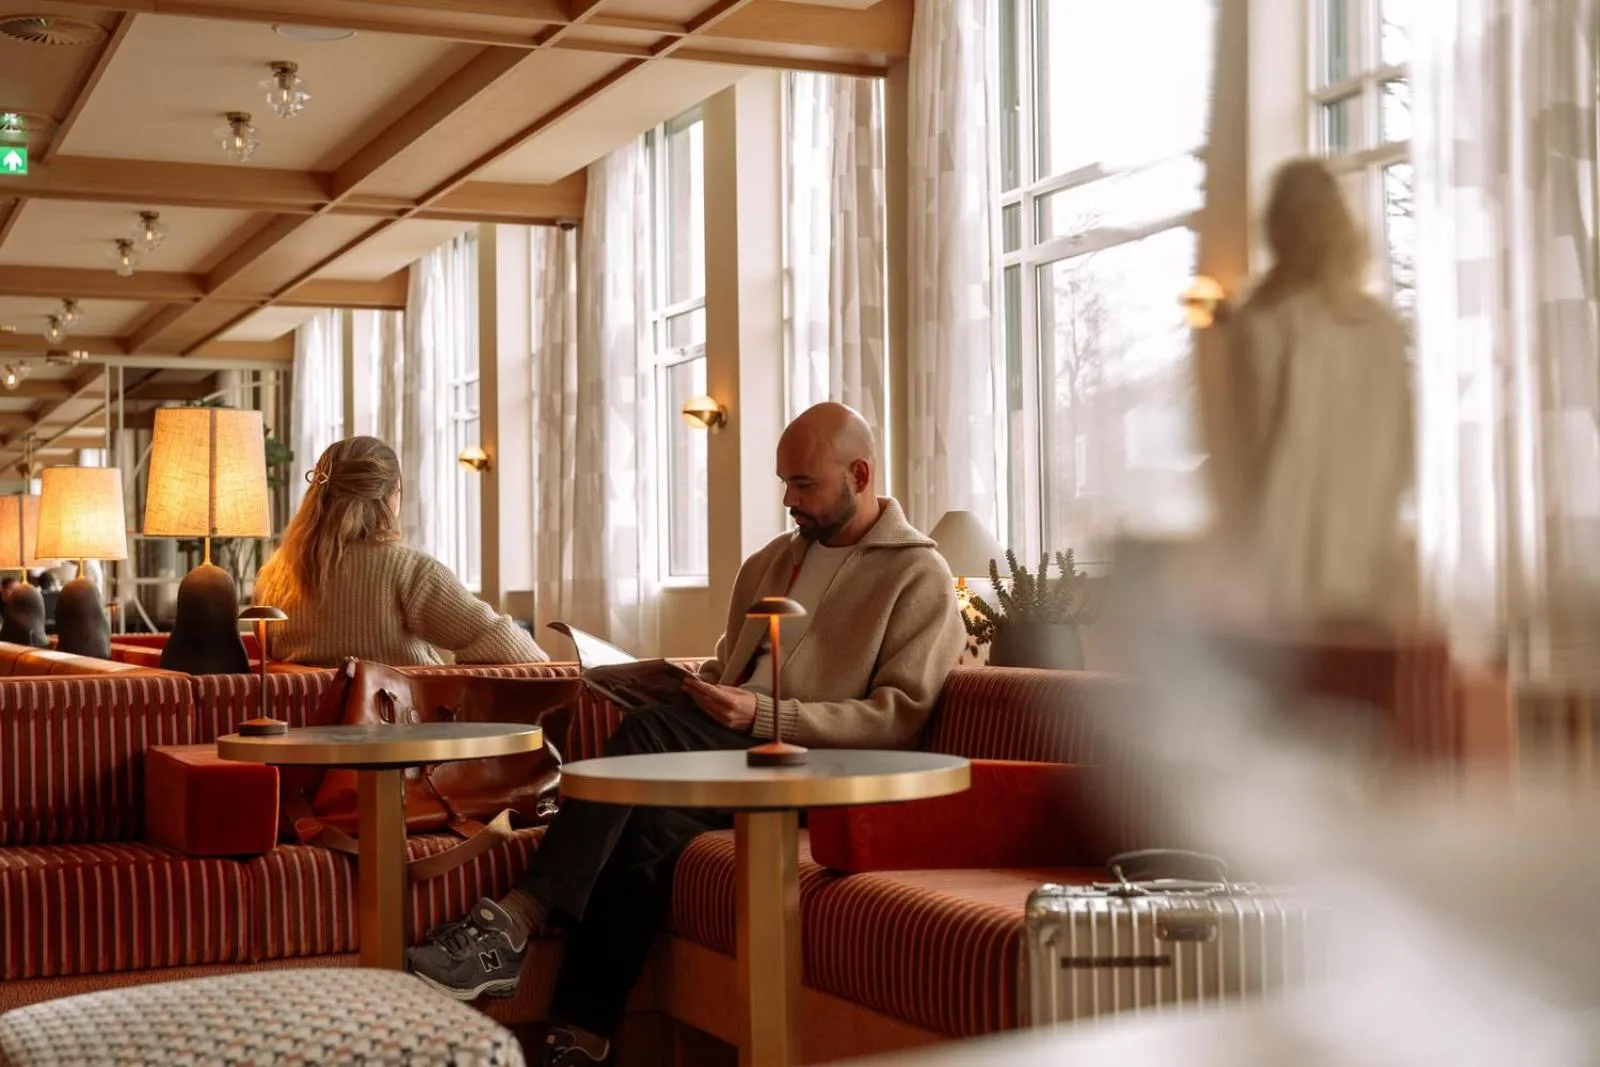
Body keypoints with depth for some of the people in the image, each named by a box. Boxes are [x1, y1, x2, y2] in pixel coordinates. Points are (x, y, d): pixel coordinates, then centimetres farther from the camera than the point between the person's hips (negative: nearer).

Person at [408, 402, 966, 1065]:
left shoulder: (919, 576, 1)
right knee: (643, 836, -28)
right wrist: (698, 690, 6)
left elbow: (900, 717, -9)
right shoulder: (771, 562, 23)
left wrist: (766, 715, -17)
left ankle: (517, 921, -30)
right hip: (731, 750, 6)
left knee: (647, 737, -30)